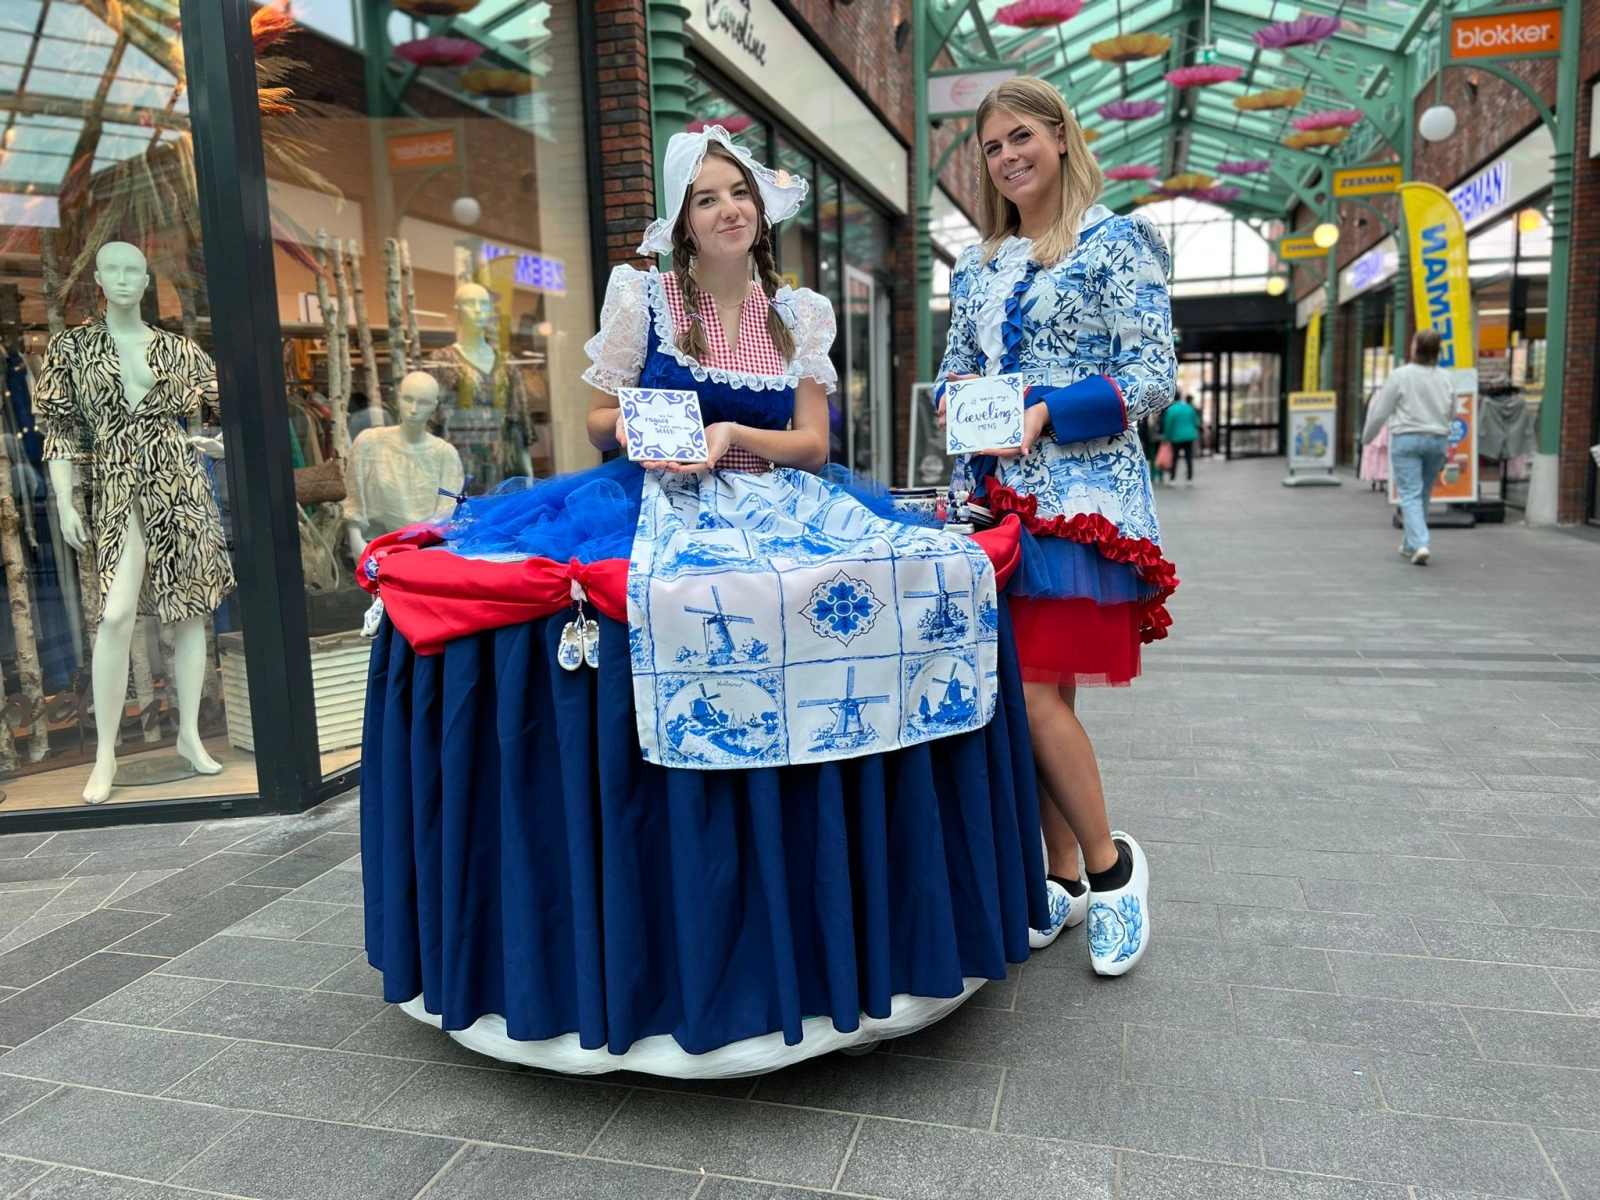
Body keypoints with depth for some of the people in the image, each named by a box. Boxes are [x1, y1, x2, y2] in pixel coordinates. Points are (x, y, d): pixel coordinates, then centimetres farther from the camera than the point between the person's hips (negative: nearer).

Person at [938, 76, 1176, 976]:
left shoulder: (1117, 243, 0)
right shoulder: (979, 265, 18)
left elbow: (1153, 379, -8)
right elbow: (956, 371, 23)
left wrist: (1048, 412, -20)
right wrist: (960, 393, -1)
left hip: (1080, 494, -6)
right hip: (998, 495, 6)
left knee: (1035, 693, -12)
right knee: (1036, 695, 6)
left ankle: (1110, 861, 11)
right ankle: (1067, 880, 20)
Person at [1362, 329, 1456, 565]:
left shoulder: (1400, 375, -9)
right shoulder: (1446, 378, 4)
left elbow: (1380, 411, -5)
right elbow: (1452, 414, 13)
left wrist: (1367, 436, 10)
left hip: (1406, 439, -4)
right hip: (1438, 439, 4)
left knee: (1410, 495, -5)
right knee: (1424, 494, 15)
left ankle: (1419, 544, -19)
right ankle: (1411, 544, 26)